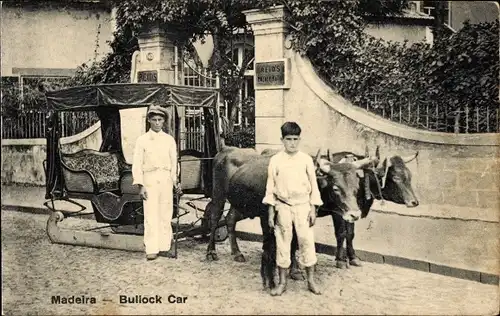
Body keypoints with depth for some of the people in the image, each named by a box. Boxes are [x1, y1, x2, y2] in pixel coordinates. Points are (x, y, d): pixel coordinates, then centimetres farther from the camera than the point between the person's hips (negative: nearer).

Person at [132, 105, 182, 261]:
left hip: (166, 180, 3)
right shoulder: (142, 140, 2)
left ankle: (164, 247, 11)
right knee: (151, 215, -5)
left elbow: (174, 162, 13)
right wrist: (140, 185, -8)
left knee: (166, 215, 4)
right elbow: (137, 164, 0)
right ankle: (151, 250, -1)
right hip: (149, 179, -3)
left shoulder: (169, 140, 10)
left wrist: (176, 182, 5)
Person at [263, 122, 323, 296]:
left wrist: (313, 210, -1)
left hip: (303, 205, 0)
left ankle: (311, 281, 14)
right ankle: (282, 283, 16)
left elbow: (313, 185, 3)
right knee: (282, 243, 4)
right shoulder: (275, 160, -1)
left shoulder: (306, 159, 0)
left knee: (307, 241, 0)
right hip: (283, 206, 0)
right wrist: (271, 212, 0)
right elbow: (270, 187, 2)